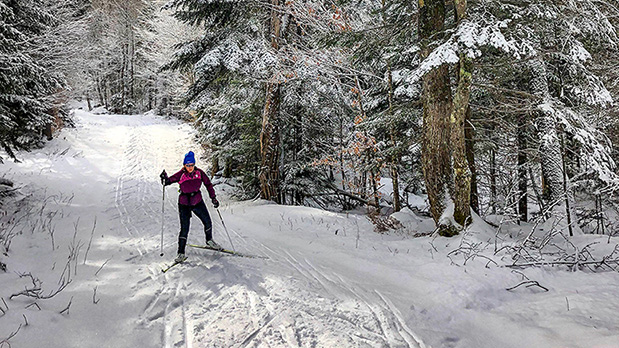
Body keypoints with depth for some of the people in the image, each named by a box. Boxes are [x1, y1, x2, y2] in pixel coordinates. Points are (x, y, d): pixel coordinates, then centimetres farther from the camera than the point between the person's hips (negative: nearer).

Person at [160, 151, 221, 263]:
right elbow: (169, 181, -14)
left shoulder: (199, 172, -8)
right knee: (184, 229, -8)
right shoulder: (180, 175, -15)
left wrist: (213, 198, 0)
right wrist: (165, 179, -37)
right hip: (184, 204, -3)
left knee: (208, 223, 12)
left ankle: (209, 241, 41)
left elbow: (208, 184, 3)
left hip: (198, 202, 4)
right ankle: (181, 253, 3)